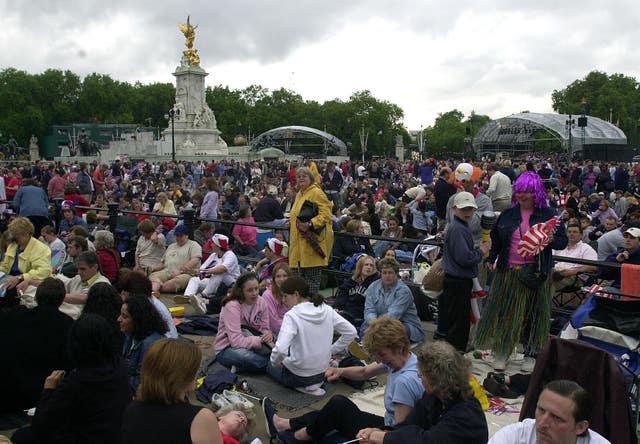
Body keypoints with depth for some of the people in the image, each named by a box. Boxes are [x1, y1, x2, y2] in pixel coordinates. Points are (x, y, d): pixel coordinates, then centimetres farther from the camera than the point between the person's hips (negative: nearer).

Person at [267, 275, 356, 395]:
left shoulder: (292, 315, -21)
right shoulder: (327, 310, -5)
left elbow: (280, 349, -31)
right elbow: (351, 332, 0)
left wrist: (274, 362, -10)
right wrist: (331, 351, 8)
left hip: (298, 375, -7)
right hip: (322, 374, 7)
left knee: (271, 366, 27)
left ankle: (304, 387, 5)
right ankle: (314, 383, 15)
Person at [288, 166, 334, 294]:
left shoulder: (317, 192, -10)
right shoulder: (299, 193, 19)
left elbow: (326, 214, -19)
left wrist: (310, 224, -27)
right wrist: (292, 221, 16)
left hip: (312, 242, -9)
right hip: (300, 242, 9)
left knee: (312, 278, -7)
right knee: (302, 276, 15)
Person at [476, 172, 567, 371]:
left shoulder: (548, 214, 1)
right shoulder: (508, 214, 9)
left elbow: (563, 241, 2)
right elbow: (496, 239, 18)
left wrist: (551, 240, -20)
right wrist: (491, 258, 5)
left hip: (536, 273, -2)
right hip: (508, 272, 2)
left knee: (533, 314, 6)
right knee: (505, 312, 5)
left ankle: (531, 354, 21)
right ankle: (501, 352, 18)